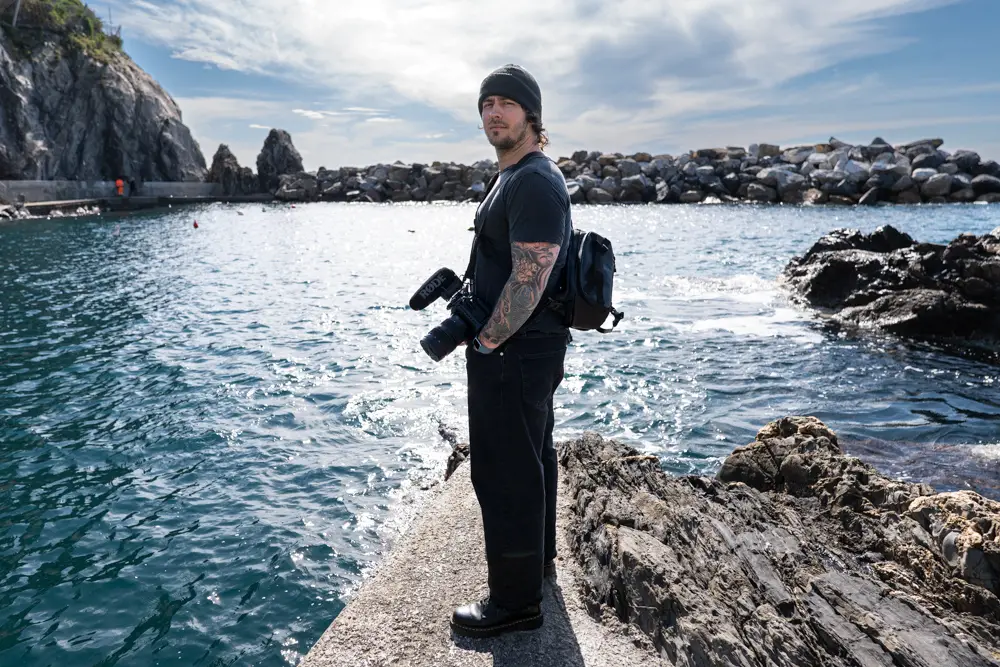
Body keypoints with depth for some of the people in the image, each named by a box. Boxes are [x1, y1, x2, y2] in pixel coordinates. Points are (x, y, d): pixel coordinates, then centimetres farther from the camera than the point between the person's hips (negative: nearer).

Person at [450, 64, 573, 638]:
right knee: (532, 456, 22)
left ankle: (516, 601, 13)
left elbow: (529, 281, -26)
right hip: (535, 350, 11)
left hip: (512, 355, -11)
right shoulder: (518, 177, 15)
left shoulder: (534, 183, -20)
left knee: (504, 473, -2)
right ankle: (538, 554, 42)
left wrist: (486, 342, -17)